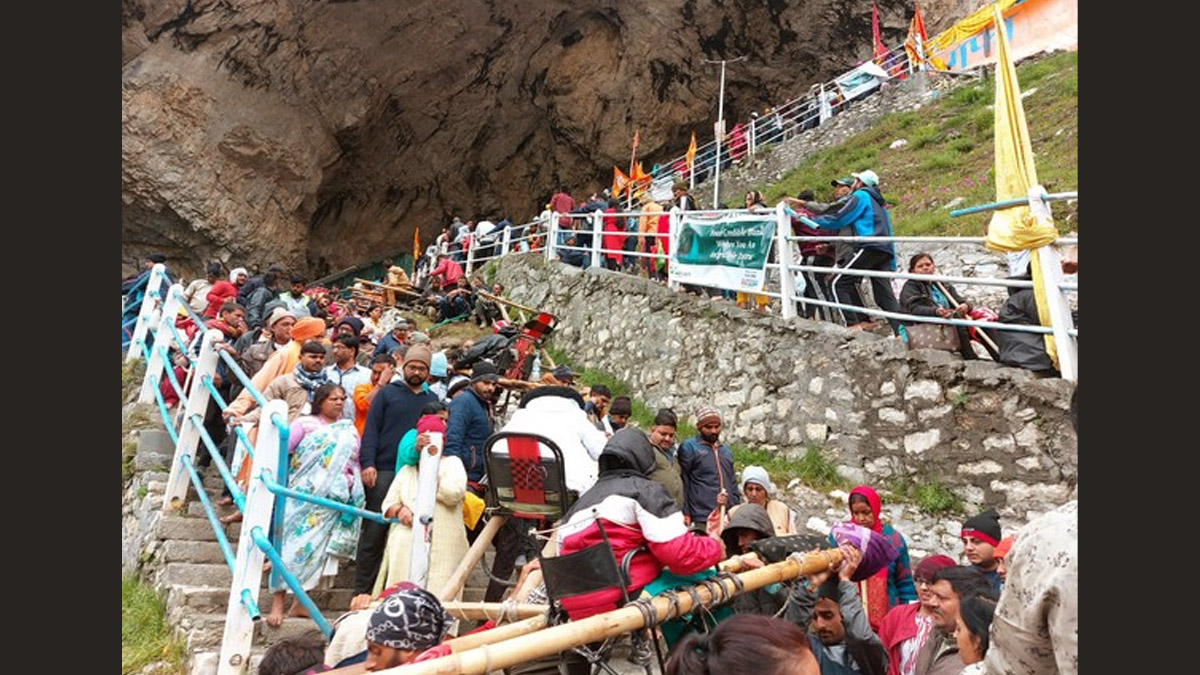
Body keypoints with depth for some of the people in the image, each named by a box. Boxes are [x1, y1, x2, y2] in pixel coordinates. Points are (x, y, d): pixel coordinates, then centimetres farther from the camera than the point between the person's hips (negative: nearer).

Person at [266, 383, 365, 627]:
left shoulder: (349, 429, 15)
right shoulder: (305, 423, 4)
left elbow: (355, 462, 15)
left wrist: (352, 488, 6)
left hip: (333, 501, 4)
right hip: (304, 495, -3)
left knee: (317, 548, 4)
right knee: (294, 543, -6)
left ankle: (300, 602, 11)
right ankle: (278, 602, -1)